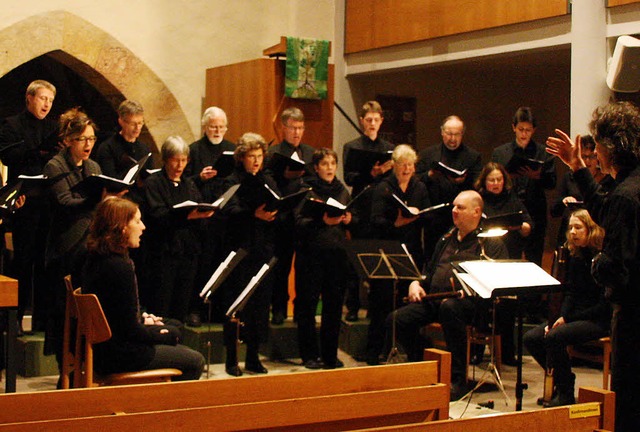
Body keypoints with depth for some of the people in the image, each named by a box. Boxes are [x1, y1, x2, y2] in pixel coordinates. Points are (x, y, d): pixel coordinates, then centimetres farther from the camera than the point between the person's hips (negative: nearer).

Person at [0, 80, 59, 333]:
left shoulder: (54, 128, 17)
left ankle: (42, 319, 12)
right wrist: (40, 151, -19)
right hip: (24, 202, -4)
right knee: (23, 260, -2)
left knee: (45, 262, 6)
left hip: (50, 203, 4)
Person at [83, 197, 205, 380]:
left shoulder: (95, 258, 4)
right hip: (117, 355, -10)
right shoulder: (120, 267, -25)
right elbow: (130, 329, -22)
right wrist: (161, 335, -5)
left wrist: (141, 318, 10)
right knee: (195, 361, 1)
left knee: (173, 331, 27)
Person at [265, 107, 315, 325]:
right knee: (281, 266, 4)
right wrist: (284, 176, -20)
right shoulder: (273, 153, 0)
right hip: (283, 217, -4)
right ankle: (279, 309, 13)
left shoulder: (311, 153, 14)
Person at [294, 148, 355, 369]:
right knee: (308, 304, 1)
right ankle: (309, 354, 11)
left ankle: (330, 355, 17)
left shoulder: (342, 190, 13)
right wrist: (321, 221, -24)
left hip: (338, 253, 4)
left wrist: (349, 219, -4)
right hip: (311, 253, -4)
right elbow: (299, 223, -10)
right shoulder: (307, 189, -2)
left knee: (334, 305, 7)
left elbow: (354, 219, 18)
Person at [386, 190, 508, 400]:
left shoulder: (491, 243, 5)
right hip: (434, 299, 7)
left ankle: (458, 380, -31)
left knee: (449, 308, -41)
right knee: (396, 319, -15)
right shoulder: (447, 239, 26)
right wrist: (416, 283, 12)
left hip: (471, 302, -6)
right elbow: (430, 270, 34)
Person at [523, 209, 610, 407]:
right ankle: (563, 380, 7)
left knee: (555, 337, -30)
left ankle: (565, 395, -15)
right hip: (576, 315, 8)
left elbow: (605, 304, -17)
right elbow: (570, 294, 10)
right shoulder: (575, 257, 9)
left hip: (599, 320, -8)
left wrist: (568, 318, -18)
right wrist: (560, 317, -9)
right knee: (530, 338, -9)